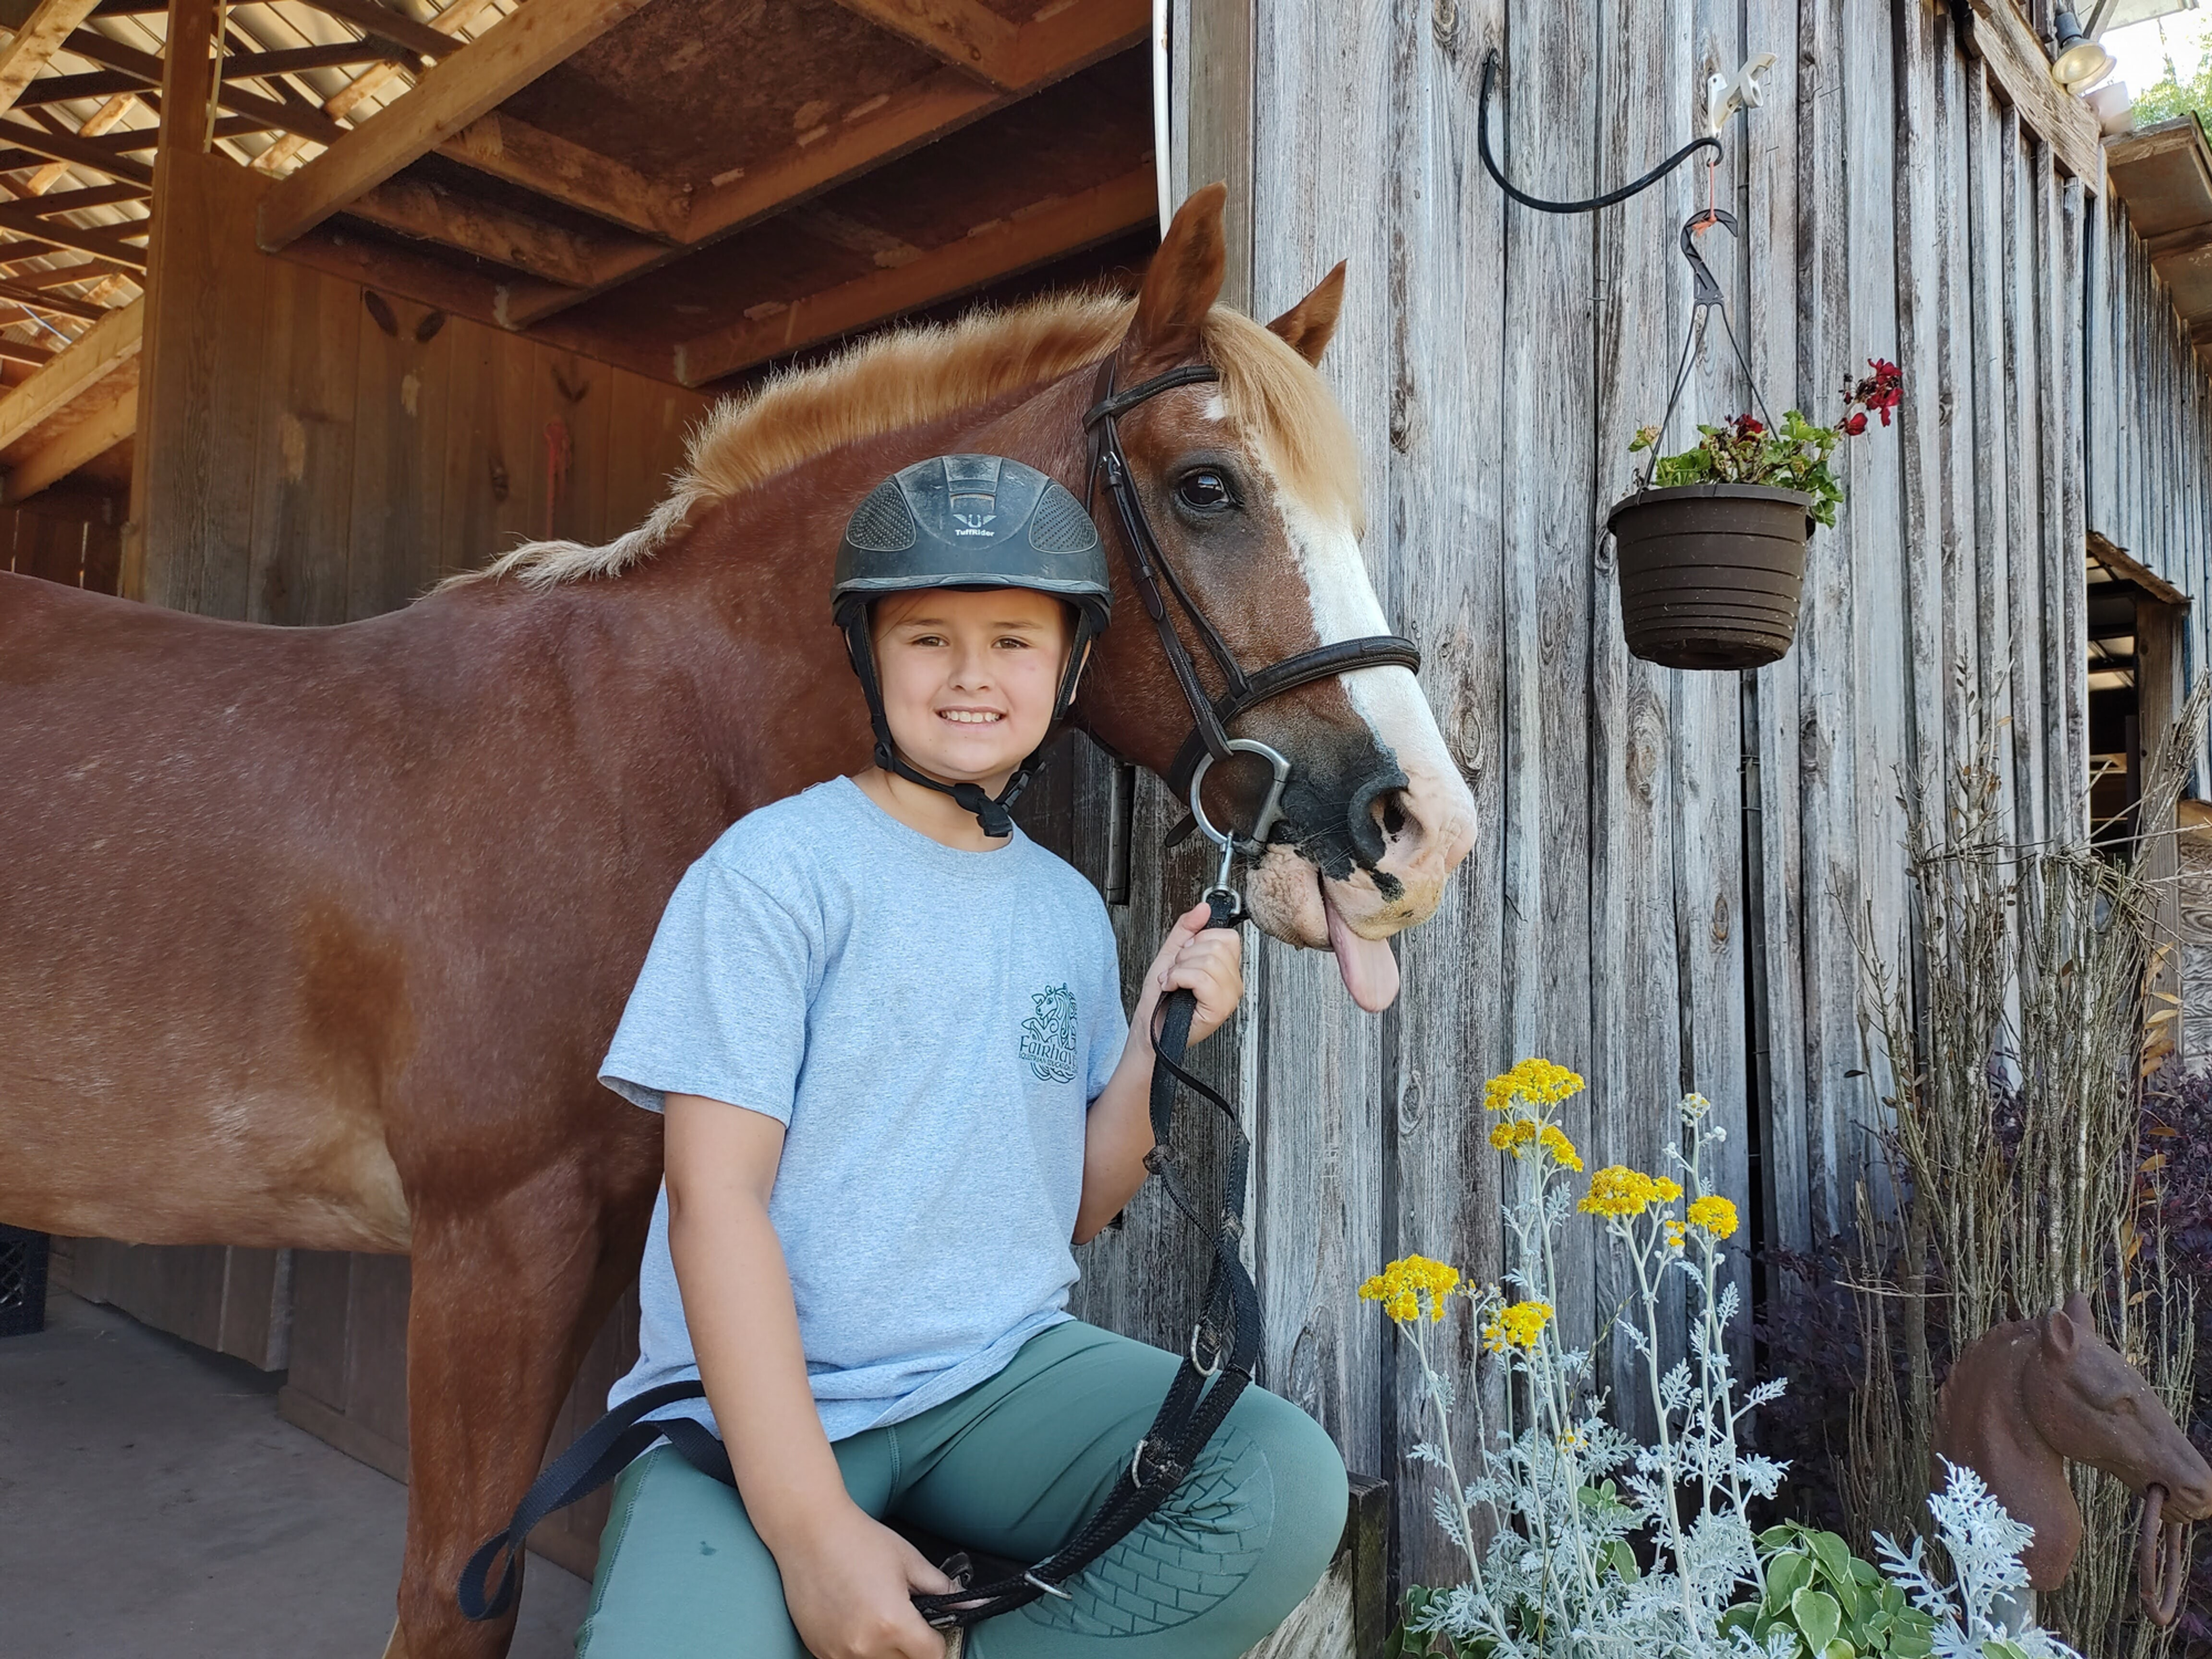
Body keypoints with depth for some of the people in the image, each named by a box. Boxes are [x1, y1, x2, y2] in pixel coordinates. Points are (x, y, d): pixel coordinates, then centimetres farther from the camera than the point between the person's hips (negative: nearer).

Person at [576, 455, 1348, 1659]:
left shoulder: (1072, 912, 9)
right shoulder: (778, 868, -8)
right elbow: (716, 1197, -14)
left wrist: (1157, 1042, -3)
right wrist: (811, 1525, -19)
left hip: (1006, 1376, 5)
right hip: (765, 1403, -4)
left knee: (1291, 1487, -20)